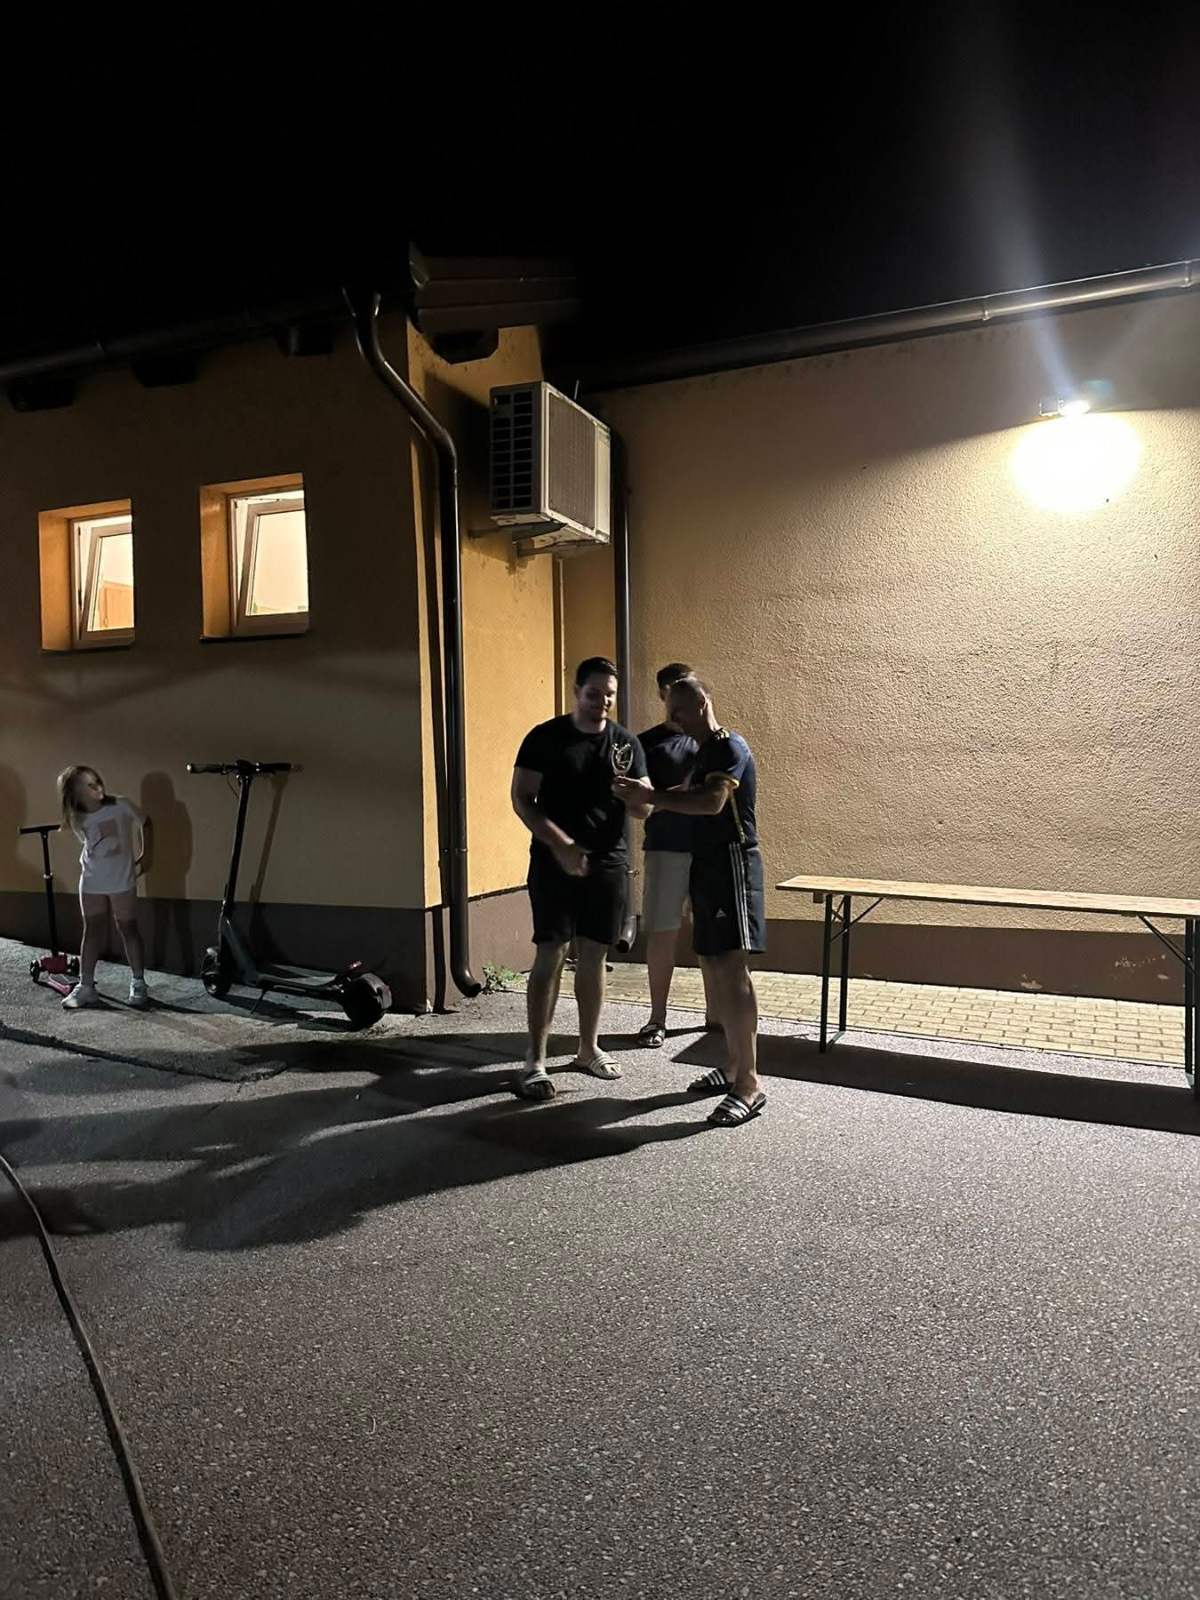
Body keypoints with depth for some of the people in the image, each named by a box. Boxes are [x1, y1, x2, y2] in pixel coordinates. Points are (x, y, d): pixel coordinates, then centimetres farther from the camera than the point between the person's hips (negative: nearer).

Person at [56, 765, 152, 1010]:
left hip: (122, 882, -2)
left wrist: (144, 855, 2)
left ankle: (138, 984, 13)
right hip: (91, 884, 2)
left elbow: (145, 823, 2)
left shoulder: (121, 806, -14)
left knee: (128, 930, 4)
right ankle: (86, 986, 14)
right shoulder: (77, 820, -5)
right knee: (92, 932, 7)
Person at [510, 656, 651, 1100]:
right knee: (550, 955, -5)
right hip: (554, 862, -4)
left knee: (593, 957, 10)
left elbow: (643, 808, 6)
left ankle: (588, 1049, 23)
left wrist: (634, 789, -18)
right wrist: (560, 845, -19)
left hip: (608, 863, 4)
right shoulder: (545, 738, -5)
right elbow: (522, 799, -8)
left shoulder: (626, 742, 6)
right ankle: (535, 1061, 1)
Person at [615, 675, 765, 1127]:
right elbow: (693, 804, 19)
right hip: (707, 865, 10)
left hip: (732, 863, -10)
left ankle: (749, 1085, -12)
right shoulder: (704, 752, 18)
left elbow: (712, 802, -26)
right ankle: (735, 1065, 22)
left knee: (731, 967, -14)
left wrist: (653, 796, -22)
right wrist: (652, 796, 4)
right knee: (714, 965, 12)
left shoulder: (731, 748, -12)